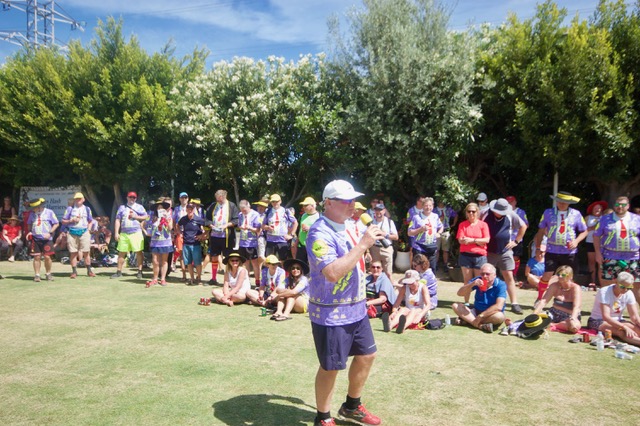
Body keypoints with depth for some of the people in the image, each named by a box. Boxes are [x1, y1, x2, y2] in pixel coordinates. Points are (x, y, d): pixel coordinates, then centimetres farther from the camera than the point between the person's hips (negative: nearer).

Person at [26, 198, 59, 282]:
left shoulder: (49, 212, -1)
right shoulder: (32, 213, 10)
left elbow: (56, 224, 1)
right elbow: (29, 224, 23)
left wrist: (50, 233, -10)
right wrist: (30, 232, 4)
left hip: (46, 239, -3)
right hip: (35, 239, 3)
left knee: (47, 257, -3)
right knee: (37, 257, 1)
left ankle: (48, 274, 13)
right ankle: (37, 275, 9)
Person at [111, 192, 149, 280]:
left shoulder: (139, 207, 11)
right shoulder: (122, 207, 15)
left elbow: (146, 217, 5)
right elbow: (117, 220, 10)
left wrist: (136, 217, -9)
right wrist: (116, 232, 1)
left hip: (136, 233, -2)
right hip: (124, 233, 2)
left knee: (139, 252, -5)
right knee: (121, 253, 3)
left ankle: (139, 272, 1)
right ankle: (119, 272, 10)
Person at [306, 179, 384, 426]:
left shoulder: (349, 225, 6)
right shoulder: (320, 233, -22)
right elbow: (332, 273, -34)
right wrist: (363, 244, -30)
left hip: (356, 308, 9)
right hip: (331, 314, -9)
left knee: (366, 355, 19)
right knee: (330, 367, 5)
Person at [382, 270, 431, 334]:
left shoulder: (423, 287, -9)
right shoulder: (404, 288, 1)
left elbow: (428, 305, -20)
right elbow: (397, 303, -5)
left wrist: (419, 316, -38)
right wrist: (394, 312, -28)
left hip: (421, 312, -2)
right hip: (408, 311, 2)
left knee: (413, 311, -36)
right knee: (403, 309, -32)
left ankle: (403, 327, -69)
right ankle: (390, 325, -63)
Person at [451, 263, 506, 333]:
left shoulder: (501, 285, -15)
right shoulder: (477, 281, -4)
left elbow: (498, 306, -26)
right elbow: (460, 293, -9)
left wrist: (480, 316, -26)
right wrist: (472, 284, -26)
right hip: (476, 312, 4)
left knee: (500, 316, -37)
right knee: (455, 306, -16)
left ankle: (468, 319, -25)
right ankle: (481, 326, -30)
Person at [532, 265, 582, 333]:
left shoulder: (575, 288, -12)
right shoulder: (554, 286, 0)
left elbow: (576, 307, -26)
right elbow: (543, 301, -7)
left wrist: (573, 318, -46)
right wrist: (534, 314, -21)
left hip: (568, 317, -2)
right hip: (554, 314, 2)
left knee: (575, 326, -38)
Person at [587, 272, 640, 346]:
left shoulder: (629, 294, -4)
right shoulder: (605, 292, -21)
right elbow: (606, 316, -29)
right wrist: (624, 327, -40)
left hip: (617, 321, 6)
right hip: (598, 321, -6)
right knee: (621, 331, -37)